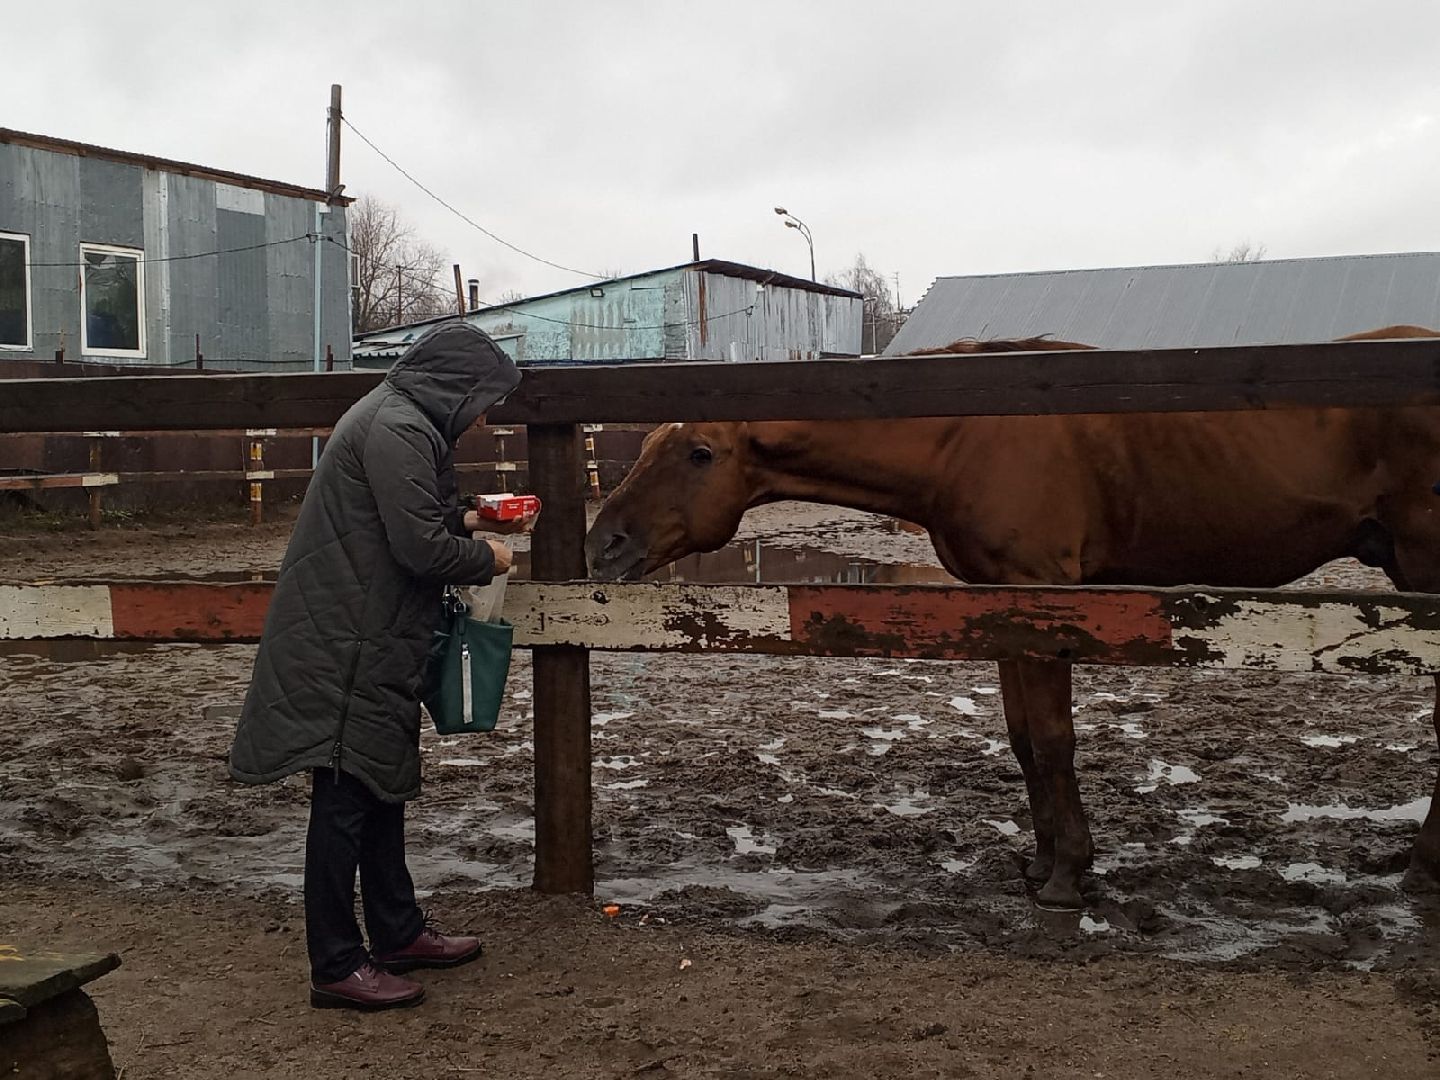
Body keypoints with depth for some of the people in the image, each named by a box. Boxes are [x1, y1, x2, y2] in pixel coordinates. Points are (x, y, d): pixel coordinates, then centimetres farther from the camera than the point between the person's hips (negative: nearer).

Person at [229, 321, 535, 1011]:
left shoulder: (403, 421, 16)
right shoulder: (398, 430, -18)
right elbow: (420, 547, -22)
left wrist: (468, 521, 14)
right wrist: (486, 560, -6)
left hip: (374, 639, 11)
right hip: (348, 647, -11)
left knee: (384, 783, 18)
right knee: (345, 794, -5)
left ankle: (398, 933, 30)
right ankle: (336, 967, 3)